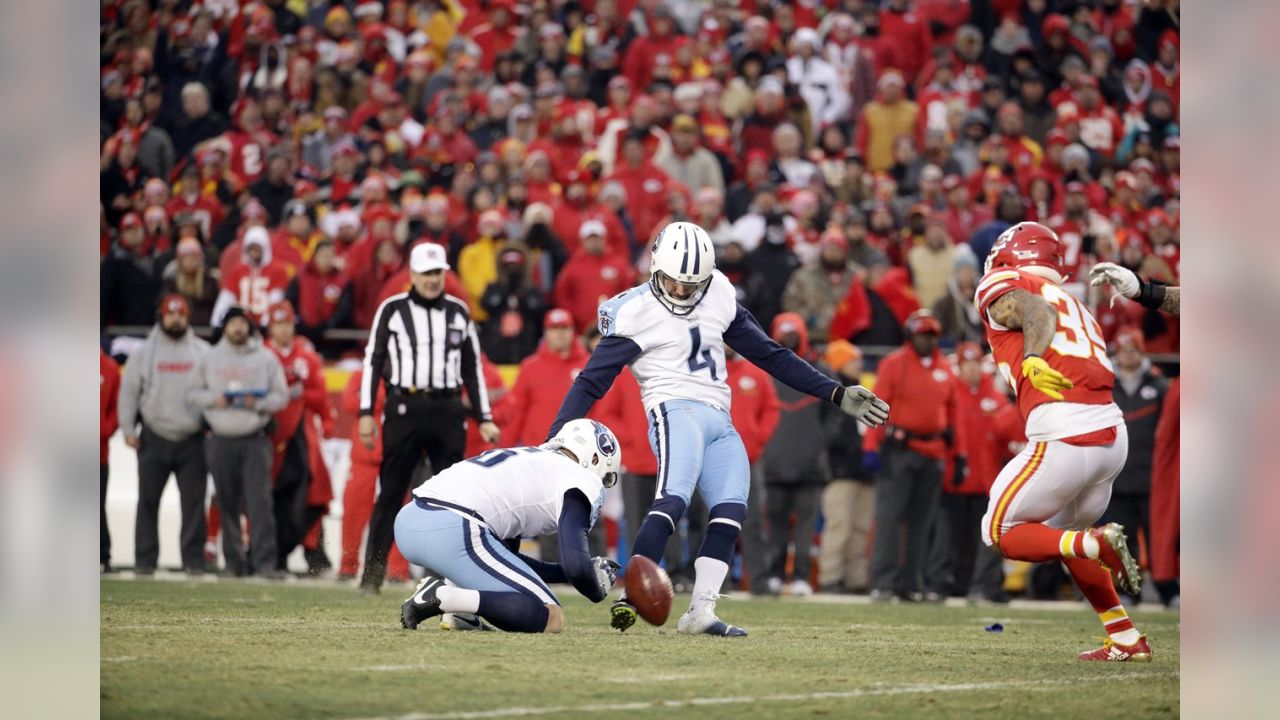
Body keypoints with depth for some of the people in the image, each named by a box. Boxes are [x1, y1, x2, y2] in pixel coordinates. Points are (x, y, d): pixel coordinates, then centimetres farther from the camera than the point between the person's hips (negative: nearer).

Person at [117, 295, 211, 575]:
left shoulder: (202, 352, 8)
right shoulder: (144, 353, 7)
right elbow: (129, 391, 7)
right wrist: (128, 430, 0)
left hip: (192, 439, 0)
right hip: (154, 439, 0)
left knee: (194, 502, -2)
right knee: (148, 501, 1)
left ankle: (193, 559, 2)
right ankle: (145, 559, 5)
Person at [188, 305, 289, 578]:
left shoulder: (266, 358, 7)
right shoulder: (209, 359, 11)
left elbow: (281, 396, 6)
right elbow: (193, 393, 13)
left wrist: (258, 403, -12)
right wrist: (213, 399, -7)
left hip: (255, 440, -2)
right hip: (220, 441, 2)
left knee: (260, 501, -12)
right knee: (227, 505, 5)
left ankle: (265, 563, -15)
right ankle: (234, 561, 12)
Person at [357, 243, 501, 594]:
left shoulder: (458, 312, 12)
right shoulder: (392, 310, 4)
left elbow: (473, 368, 16)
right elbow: (373, 361, 4)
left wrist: (484, 419, 11)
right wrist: (366, 413, -3)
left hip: (448, 410, 3)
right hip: (404, 408, -2)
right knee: (390, 494, -3)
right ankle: (372, 574, -1)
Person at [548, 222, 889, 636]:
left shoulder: (718, 296, 13)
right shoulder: (635, 313, -3)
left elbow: (769, 354, 20)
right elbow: (592, 381, -3)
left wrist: (837, 395, 17)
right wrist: (555, 441, -12)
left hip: (719, 423, 6)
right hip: (676, 411, -6)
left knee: (730, 514, -11)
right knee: (673, 500, -28)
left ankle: (700, 612, -11)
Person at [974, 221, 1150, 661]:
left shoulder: (1003, 288, 6)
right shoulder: (1073, 305, 29)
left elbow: (1038, 311, -14)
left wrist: (1033, 357, -29)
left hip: (1064, 438, -8)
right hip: (1113, 432, 8)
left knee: (1000, 534, 8)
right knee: (1063, 536, 27)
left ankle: (1097, 544, -16)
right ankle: (1127, 639, 19)